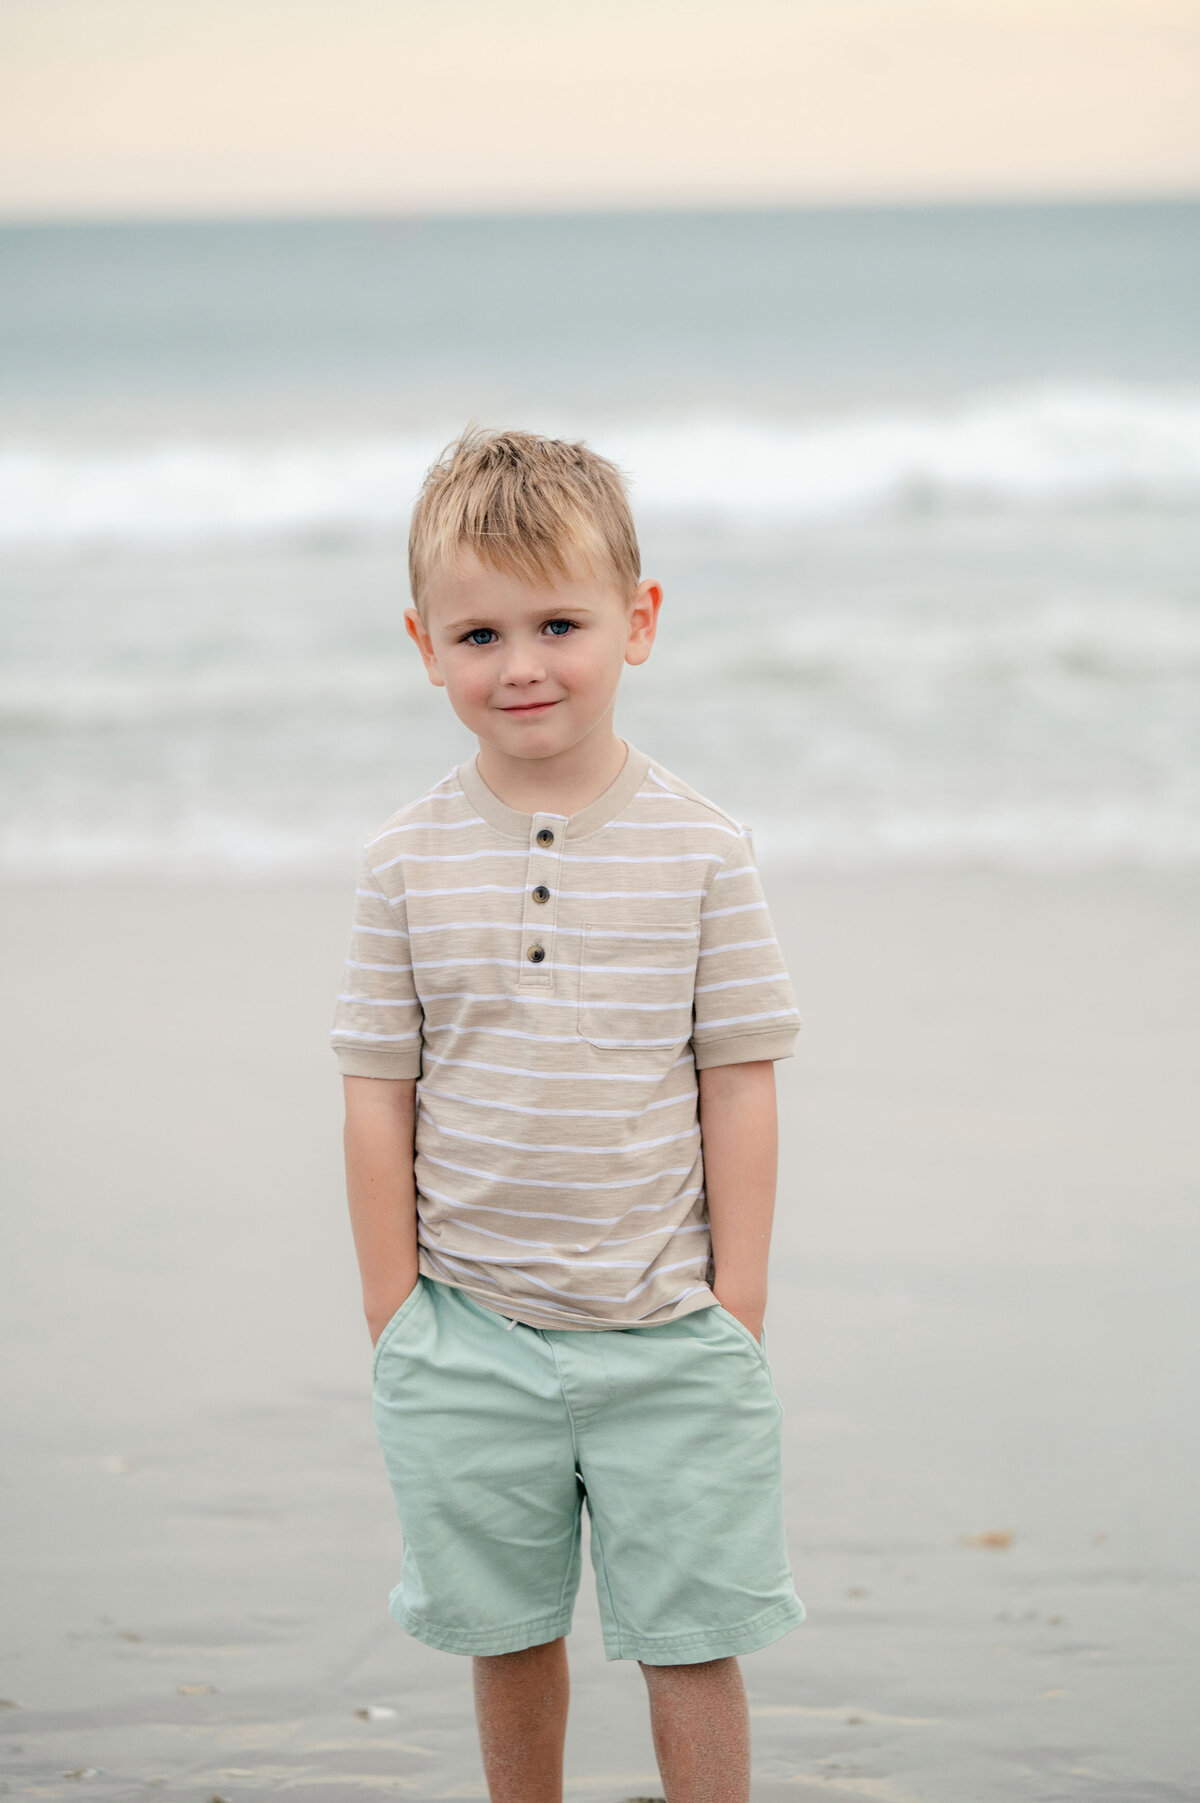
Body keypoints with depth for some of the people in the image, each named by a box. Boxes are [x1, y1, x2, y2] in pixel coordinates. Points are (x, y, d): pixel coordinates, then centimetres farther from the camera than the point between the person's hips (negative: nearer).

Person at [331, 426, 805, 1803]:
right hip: (470, 1338, 1)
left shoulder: (700, 850, -5)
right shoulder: (408, 863, -2)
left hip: (667, 1330, -1)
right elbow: (379, 1095, 1)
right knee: (509, 1638, 13)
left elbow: (739, 1084, -2)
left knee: (690, 1641, 4)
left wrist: (736, 1313, -5)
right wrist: (396, 1322, -1)